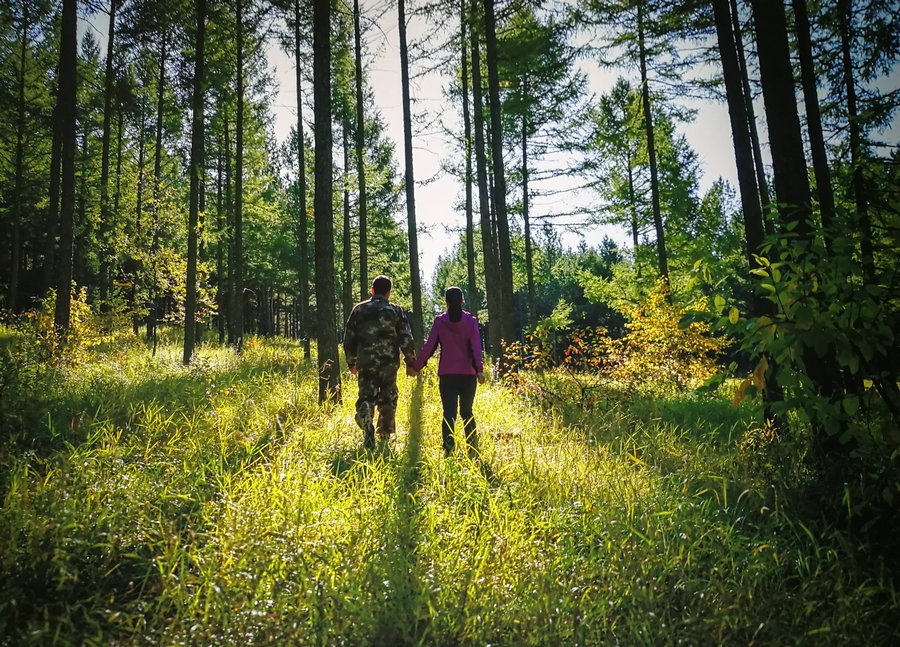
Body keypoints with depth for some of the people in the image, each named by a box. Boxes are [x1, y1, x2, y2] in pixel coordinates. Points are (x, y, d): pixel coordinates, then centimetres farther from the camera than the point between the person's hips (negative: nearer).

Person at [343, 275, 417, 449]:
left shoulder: (359, 309, 5)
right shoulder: (395, 310, 0)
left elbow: (349, 338, 9)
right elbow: (406, 339, -3)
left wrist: (351, 362, 20)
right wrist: (410, 362, 6)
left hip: (365, 363, 1)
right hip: (389, 363, 0)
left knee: (365, 399, 5)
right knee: (388, 400, 14)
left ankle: (368, 431, -16)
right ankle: (385, 436, 22)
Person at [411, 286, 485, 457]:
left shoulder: (439, 322, -1)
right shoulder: (471, 321, 0)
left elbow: (429, 347, -2)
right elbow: (476, 347, -10)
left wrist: (417, 367, 7)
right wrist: (479, 369, -15)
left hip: (447, 374, -1)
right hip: (468, 374, 1)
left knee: (449, 413, -1)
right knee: (467, 411, 17)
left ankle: (448, 449, -15)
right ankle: (473, 445, 23)